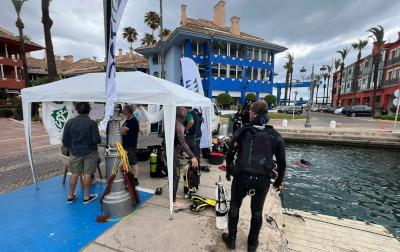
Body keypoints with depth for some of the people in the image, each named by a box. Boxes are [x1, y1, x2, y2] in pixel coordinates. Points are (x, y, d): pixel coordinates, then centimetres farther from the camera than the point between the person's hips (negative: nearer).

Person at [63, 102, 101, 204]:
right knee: (87, 174, 8)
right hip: (89, 152, -3)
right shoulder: (92, 123, -17)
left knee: (75, 174, 15)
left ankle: (70, 196, 29)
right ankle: (86, 196, 20)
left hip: (75, 152, 3)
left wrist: (71, 147, 18)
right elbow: (97, 140, -18)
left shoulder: (70, 122, -6)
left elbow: (65, 140, -1)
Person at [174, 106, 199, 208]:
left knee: (173, 175, 21)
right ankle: (173, 201, 12)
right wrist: (192, 157, -35)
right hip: (173, 154, -10)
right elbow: (183, 143, -31)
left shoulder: (173, 123, 8)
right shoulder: (179, 125, -21)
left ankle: (172, 195, 37)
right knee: (176, 177, 1)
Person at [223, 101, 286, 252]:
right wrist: (279, 181, 17)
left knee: (235, 206, 20)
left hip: (242, 176, -1)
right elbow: (282, 162, 4)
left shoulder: (243, 131, -8)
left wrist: (228, 172, 11)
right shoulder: (275, 136, -1)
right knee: (257, 211, 20)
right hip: (263, 179, 2)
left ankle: (231, 240, 34)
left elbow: (230, 153, -4)